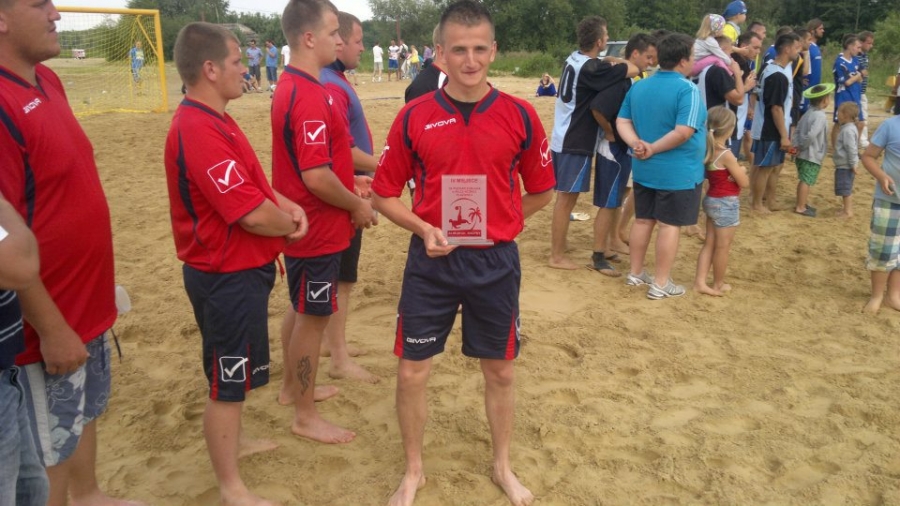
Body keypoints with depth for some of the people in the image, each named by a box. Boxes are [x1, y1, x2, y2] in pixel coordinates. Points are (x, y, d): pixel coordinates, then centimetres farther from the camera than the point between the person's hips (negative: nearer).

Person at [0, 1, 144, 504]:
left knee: (85, 410, 26)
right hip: (50, 319, -9)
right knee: (50, 447, 10)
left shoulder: (47, 81, 4)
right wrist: (50, 326, -20)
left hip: (87, 303, 9)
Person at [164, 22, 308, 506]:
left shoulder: (212, 120, 7)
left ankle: (231, 439, 46)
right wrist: (290, 225, -8)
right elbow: (254, 215, -28)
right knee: (228, 377, 4)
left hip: (237, 270, 10)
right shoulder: (200, 132, -27)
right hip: (228, 277, -10)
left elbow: (250, 181, 17)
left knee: (232, 370, 25)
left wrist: (287, 206, -1)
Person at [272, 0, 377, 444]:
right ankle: (306, 416, 17)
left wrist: (350, 181, 13)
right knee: (313, 318, 3)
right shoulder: (309, 96, -24)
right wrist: (357, 206, -13)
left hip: (302, 224, 10)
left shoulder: (291, 86, 8)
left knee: (301, 310, 22)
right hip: (318, 228, -10)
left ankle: (292, 386, 40)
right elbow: (316, 178, -28)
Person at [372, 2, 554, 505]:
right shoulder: (414, 117, -5)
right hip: (431, 261, 0)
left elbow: (541, 191, 8)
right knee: (412, 372, 7)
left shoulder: (521, 116, -4)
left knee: (500, 371, 14)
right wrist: (424, 229, -14)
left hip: (496, 262, 1)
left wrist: (496, 223, 3)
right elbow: (385, 193, 2)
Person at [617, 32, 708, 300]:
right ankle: (661, 284, 9)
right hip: (678, 172, -7)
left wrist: (637, 144, -10)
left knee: (643, 220, 16)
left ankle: (635, 274, 27)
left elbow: (622, 121, 4)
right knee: (670, 225, 2)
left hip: (644, 169, 7)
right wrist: (654, 149, -17)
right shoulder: (687, 89, -17)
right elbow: (684, 132, -26)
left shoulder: (638, 86, 6)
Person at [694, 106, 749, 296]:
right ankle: (718, 285, 19)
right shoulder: (726, 155, -22)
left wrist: (737, 170, -6)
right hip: (726, 204, -8)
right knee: (723, 247, 6)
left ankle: (700, 281, 13)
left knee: (710, 243, 14)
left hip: (711, 200, 8)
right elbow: (744, 183, -15)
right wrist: (742, 171, 4)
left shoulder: (708, 150, 1)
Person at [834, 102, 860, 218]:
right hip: (843, 165, 10)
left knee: (845, 189, -2)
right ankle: (847, 208, 27)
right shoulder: (847, 128, 10)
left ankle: (847, 211, 6)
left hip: (845, 166, -10)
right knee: (845, 189, 18)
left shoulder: (848, 130, -21)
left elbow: (852, 149, -23)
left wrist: (853, 164, -21)